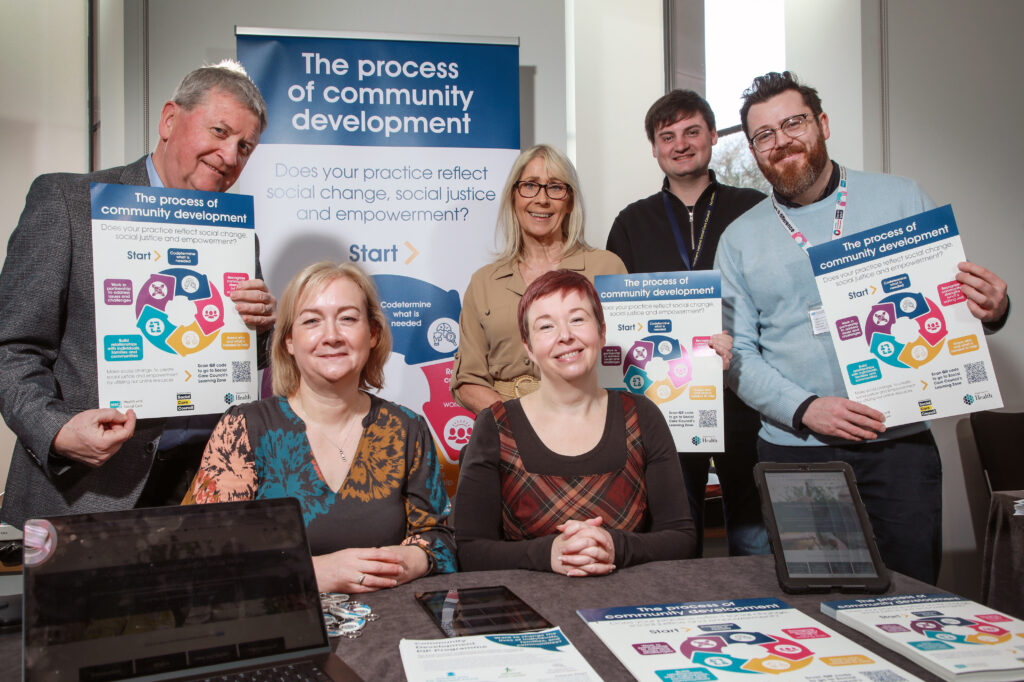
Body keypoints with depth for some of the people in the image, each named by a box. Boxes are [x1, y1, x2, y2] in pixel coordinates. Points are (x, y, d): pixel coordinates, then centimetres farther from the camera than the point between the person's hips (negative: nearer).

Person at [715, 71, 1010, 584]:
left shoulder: (901, 199, 6)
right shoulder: (739, 239, 6)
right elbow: (737, 354, 1)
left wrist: (991, 309, -11)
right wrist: (805, 408, -13)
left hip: (900, 445, 0)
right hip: (793, 452, 0)